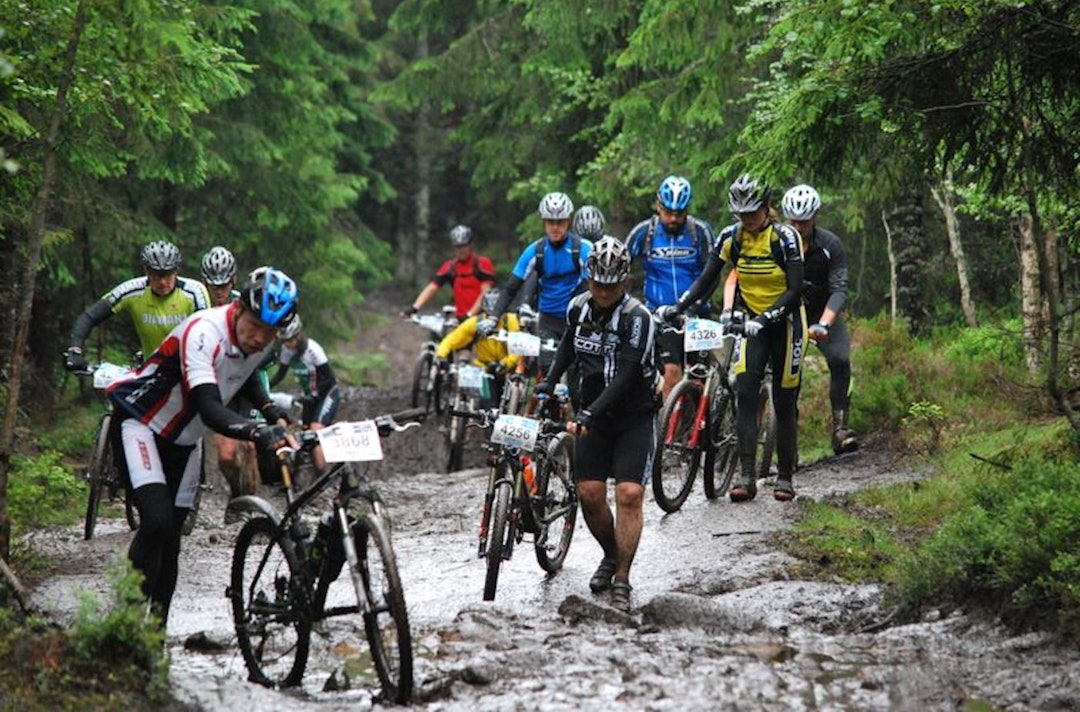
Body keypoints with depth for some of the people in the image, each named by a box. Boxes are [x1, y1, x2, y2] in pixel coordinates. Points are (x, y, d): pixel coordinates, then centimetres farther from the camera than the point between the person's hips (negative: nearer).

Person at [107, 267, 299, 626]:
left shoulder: (263, 339, -8)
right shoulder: (204, 333, -32)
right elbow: (209, 408, -42)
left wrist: (272, 412, 1)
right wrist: (259, 433, -56)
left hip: (182, 440, 7)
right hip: (140, 421, -7)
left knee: (171, 535, 5)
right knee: (156, 519, -25)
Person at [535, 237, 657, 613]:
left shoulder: (637, 317, -21)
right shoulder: (578, 307, -2)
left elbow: (626, 377, -29)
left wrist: (588, 415, -37)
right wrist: (549, 381, 11)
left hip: (633, 416, -5)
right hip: (592, 416, 5)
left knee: (629, 494, -15)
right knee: (589, 493, -2)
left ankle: (621, 582, -9)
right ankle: (612, 556, 25)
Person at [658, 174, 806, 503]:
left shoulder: (785, 237, -17)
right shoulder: (731, 237, -4)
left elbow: (794, 290, -22)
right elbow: (707, 279, -2)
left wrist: (766, 318, -34)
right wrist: (677, 307, -16)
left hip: (785, 324, -3)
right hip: (752, 322, 3)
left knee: (784, 401, 1)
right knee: (745, 395, -13)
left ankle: (785, 476, 13)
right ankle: (746, 476, -17)